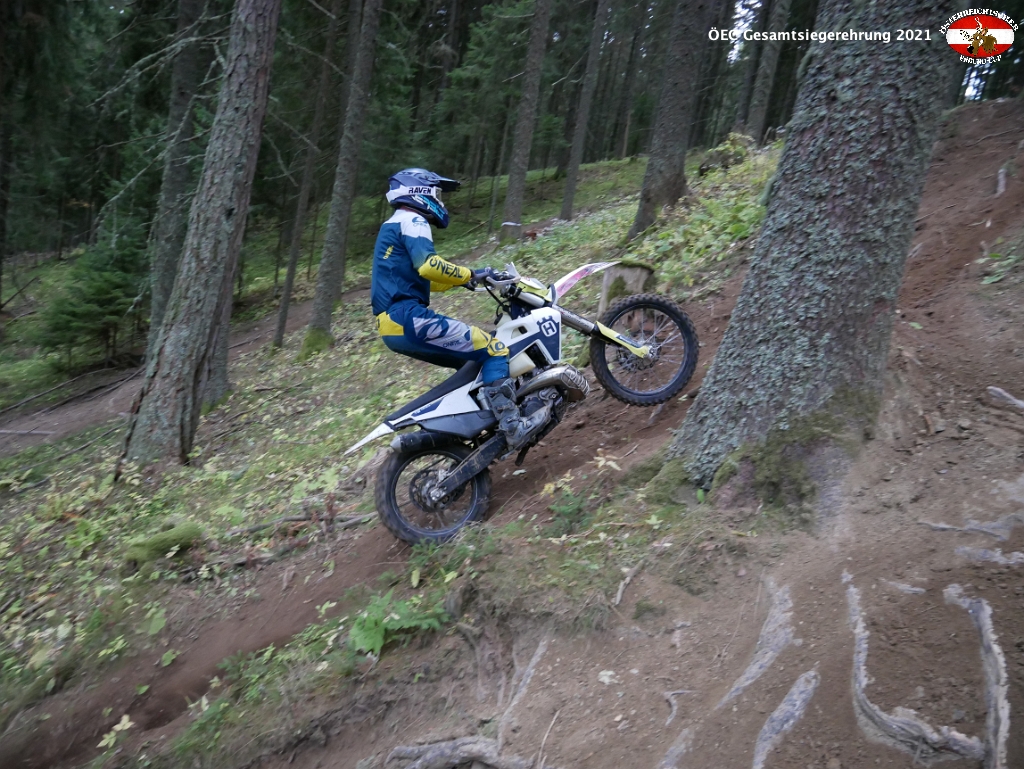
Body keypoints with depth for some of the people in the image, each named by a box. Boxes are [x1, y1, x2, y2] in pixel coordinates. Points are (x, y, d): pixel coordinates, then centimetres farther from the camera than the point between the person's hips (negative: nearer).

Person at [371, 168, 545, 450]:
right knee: (492, 350, -9)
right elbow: (427, 265, -23)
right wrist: (470, 274, -12)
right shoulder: (412, 221, -4)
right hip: (409, 318, -10)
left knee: (472, 363, 23)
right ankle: (511, 426, -14)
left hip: (393, 325, 10)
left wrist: (461, 279, 25)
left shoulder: (392, 225, 27)